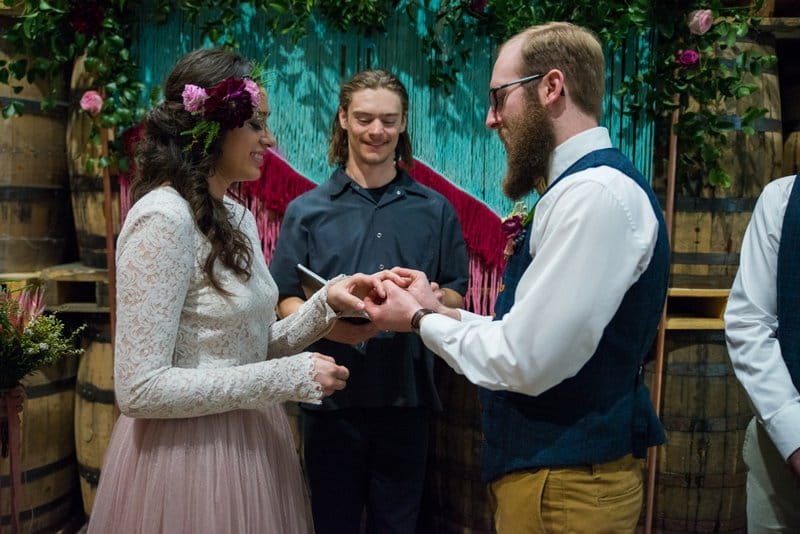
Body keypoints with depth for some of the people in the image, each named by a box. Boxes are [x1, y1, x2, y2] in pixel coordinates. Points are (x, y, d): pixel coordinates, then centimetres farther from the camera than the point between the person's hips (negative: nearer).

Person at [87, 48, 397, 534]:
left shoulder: (237, 217, 6)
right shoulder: (163, 220, -20)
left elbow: (252, 347, 9)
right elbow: (140, 389, -23)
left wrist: (327, 304, -6)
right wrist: (288, 378, -20)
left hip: (248, 446, 8)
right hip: (189, 454, -8)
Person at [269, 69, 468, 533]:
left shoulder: (435, 210, 8)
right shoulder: (307, 210, 4)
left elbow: (456, 294, 10)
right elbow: (285, 300, 2)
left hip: (406, 395, 1)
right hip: (332, 395, -1)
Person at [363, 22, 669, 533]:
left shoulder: (594, 193, -22)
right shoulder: (582, 186, 9)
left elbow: (525, 362, -24)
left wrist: (419, 320, -9)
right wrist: (440, 310, 5)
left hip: (564, 485, -9)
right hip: (551, 462, 9)